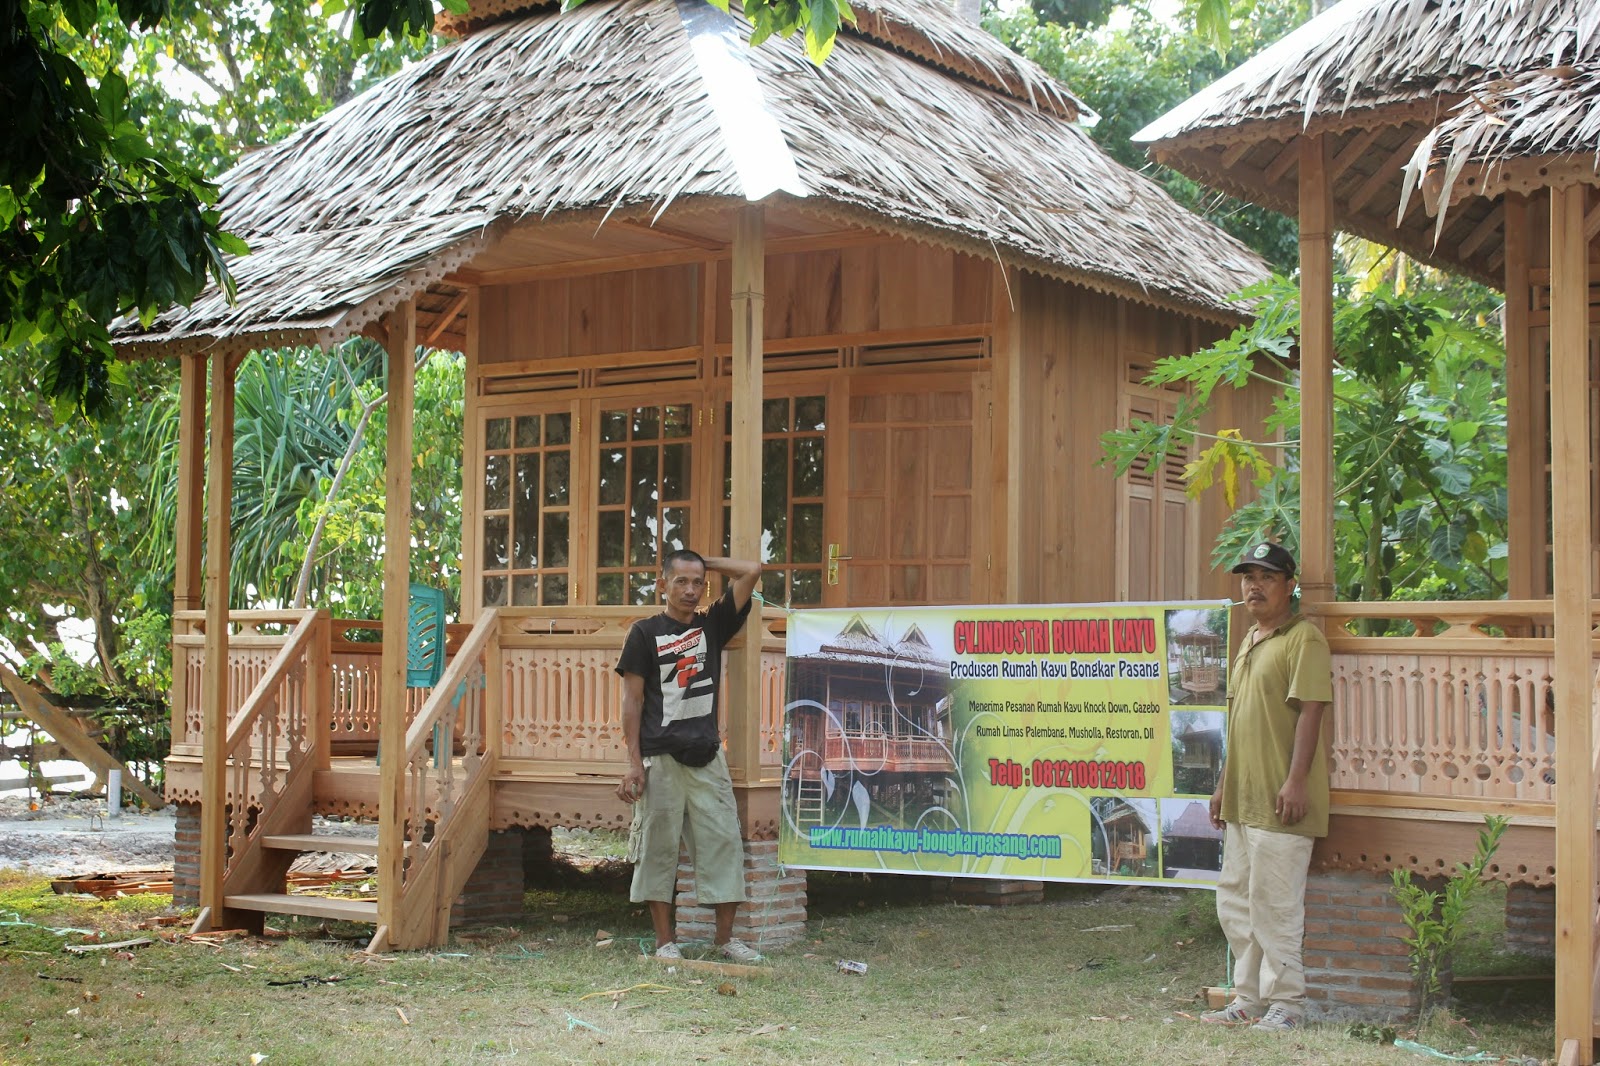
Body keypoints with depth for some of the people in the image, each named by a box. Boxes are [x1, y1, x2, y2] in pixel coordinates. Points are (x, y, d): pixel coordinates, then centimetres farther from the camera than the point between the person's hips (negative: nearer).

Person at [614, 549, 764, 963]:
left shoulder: (712, 625, 11)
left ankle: (726, 936, 10)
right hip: (660, 758, -3)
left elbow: (751, 571, 6)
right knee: (659, 848, 1)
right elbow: (632, 700, -2)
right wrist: (634, 763, -9)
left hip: (707, 757, 3)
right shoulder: (645, 632, 2)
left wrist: (705, 563, 8)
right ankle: (666, 940, 10)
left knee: (723, 841, 1)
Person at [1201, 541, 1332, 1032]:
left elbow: (1309, 711, -16)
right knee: (1235, 902, 13)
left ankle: (1286, 1002, 4)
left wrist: (1295, 780, -22)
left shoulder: (1303, 639, -9)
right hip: (1242, 798, 9)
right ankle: (1249, 999, 22)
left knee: (1274, 901, -6)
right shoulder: (1249, 642, 19)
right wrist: (1224, 784, 22)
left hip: (1279, 800, -9)